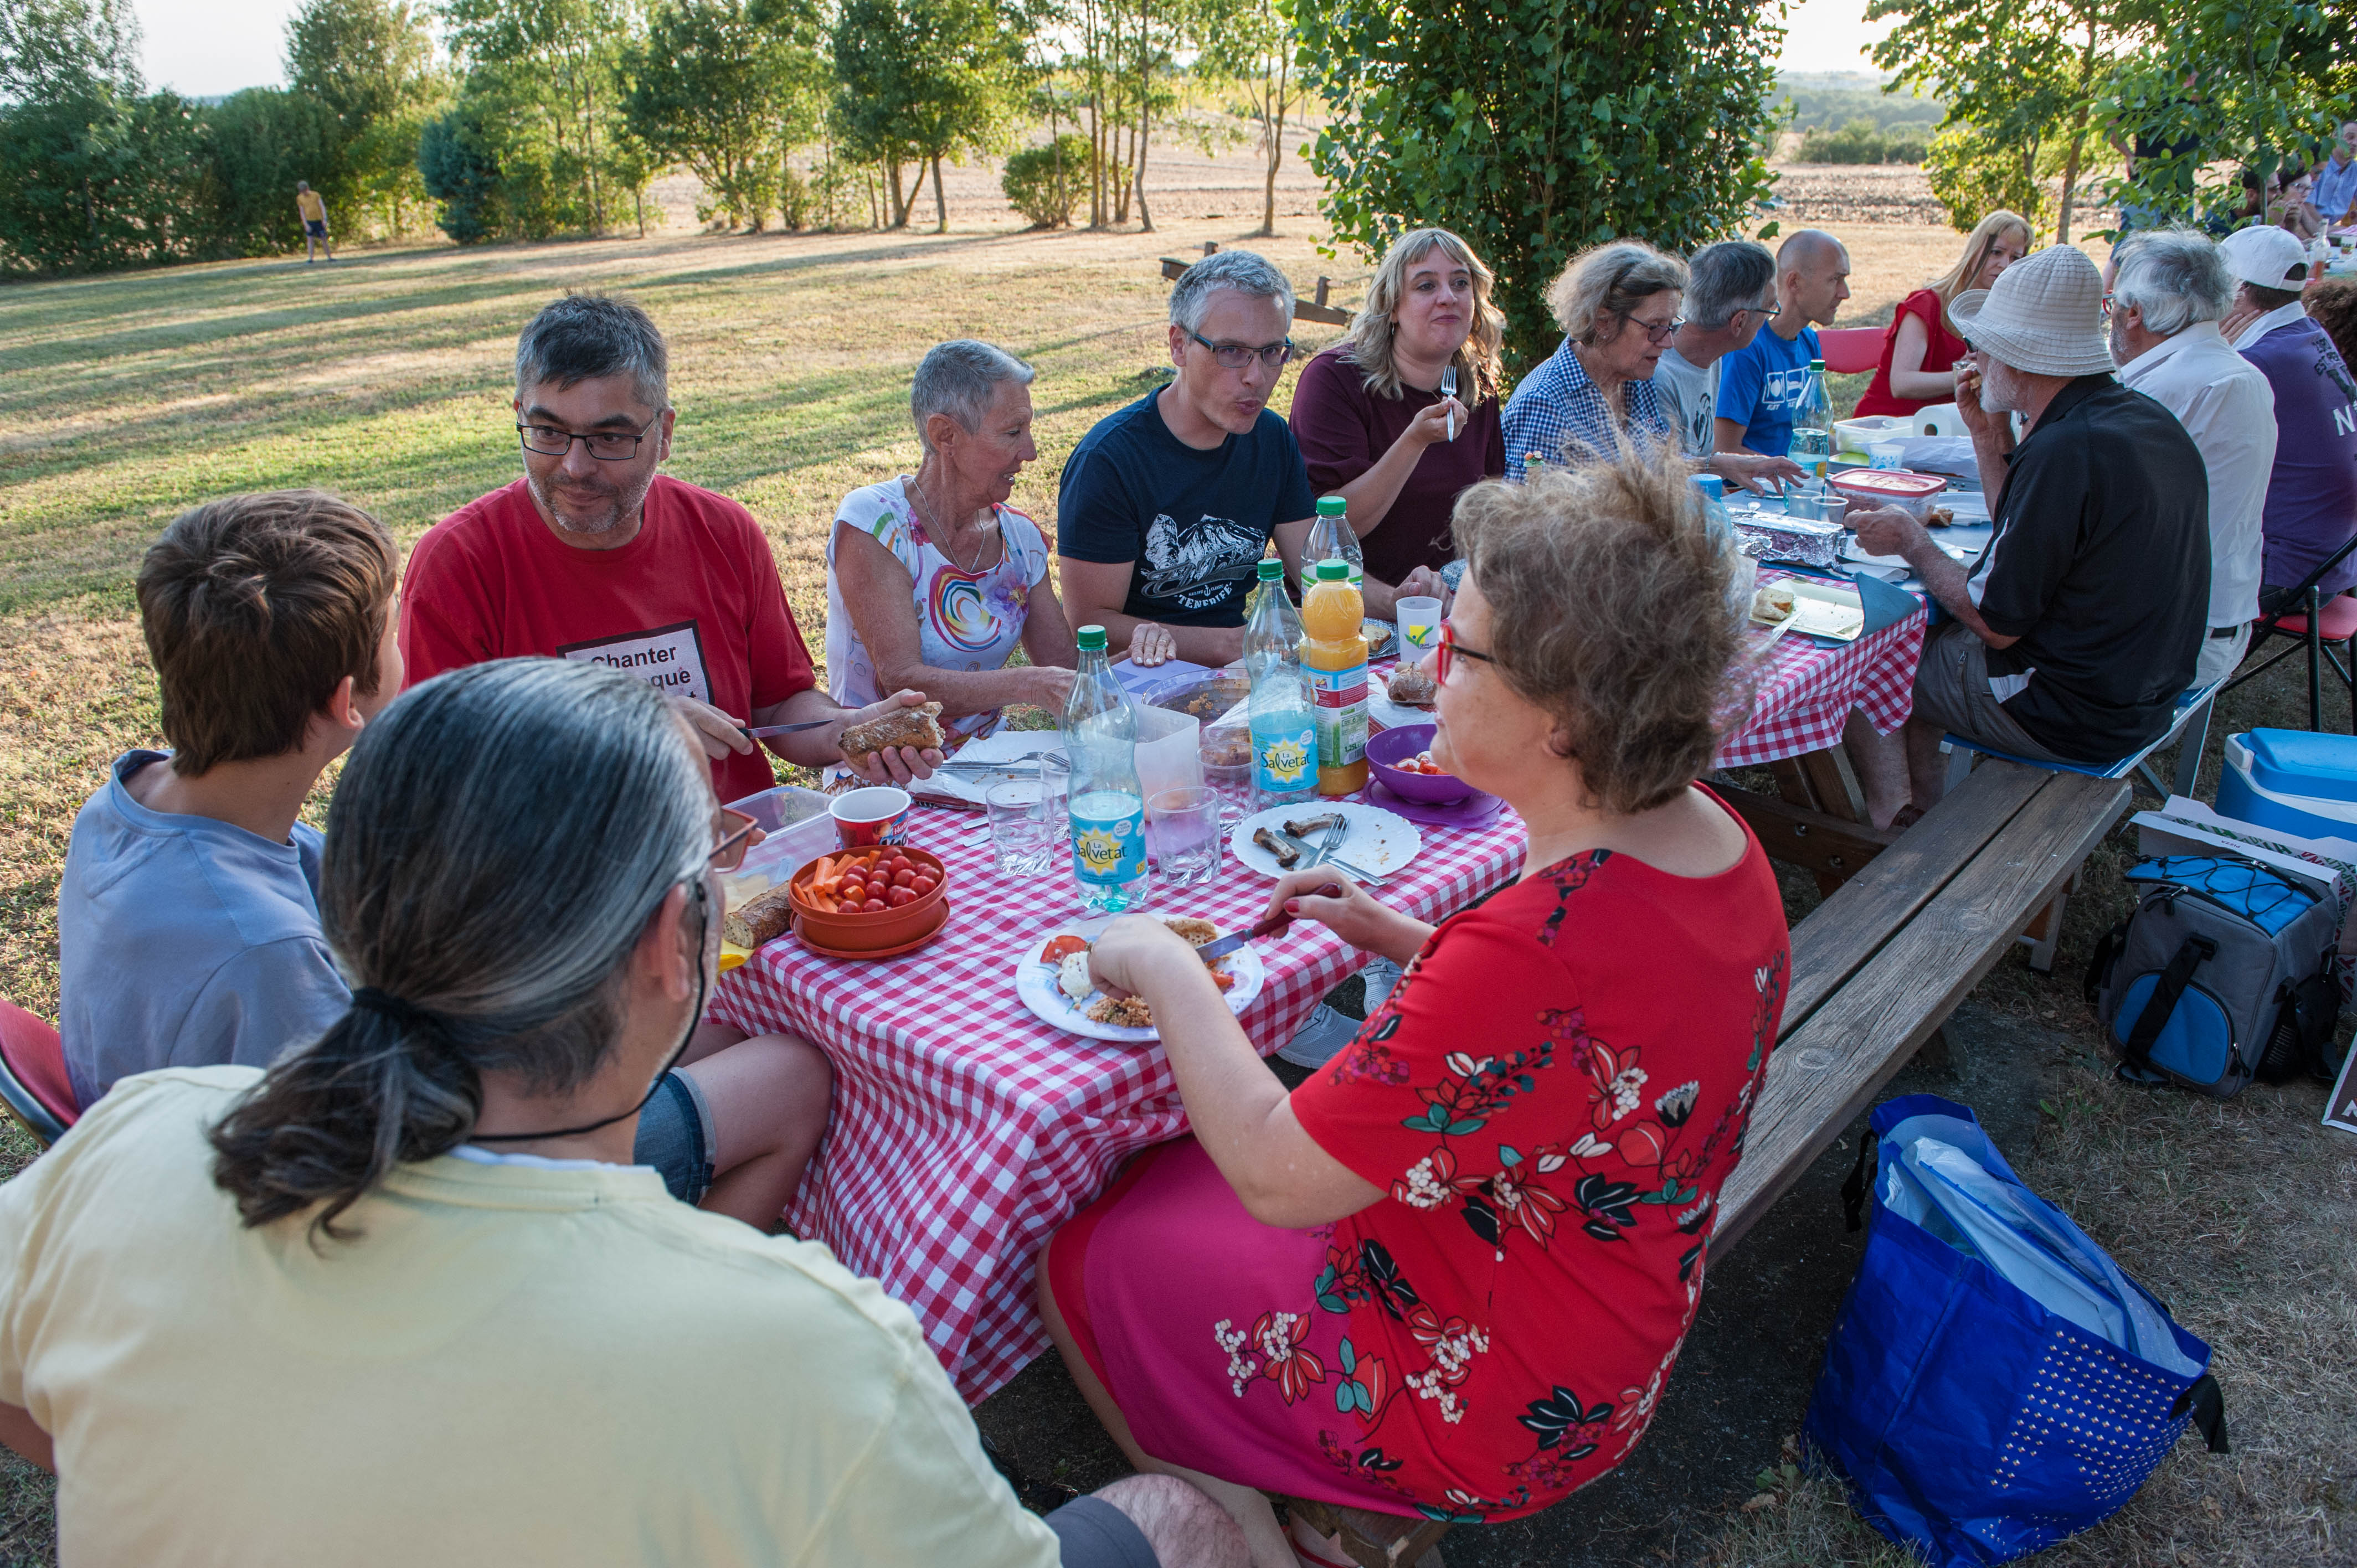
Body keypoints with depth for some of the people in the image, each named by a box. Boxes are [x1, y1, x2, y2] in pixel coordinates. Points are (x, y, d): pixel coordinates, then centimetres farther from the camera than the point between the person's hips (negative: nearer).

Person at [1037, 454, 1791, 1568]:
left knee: (1079, 1255, 7)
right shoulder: (1710, 837, -9)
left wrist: (1161, 966, -15)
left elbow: (1276, 1178, -28)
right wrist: (1400, 937, 4)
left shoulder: (1539, 948, -38)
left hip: (1482, 1409, -8)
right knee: (1168, 1169, 19)